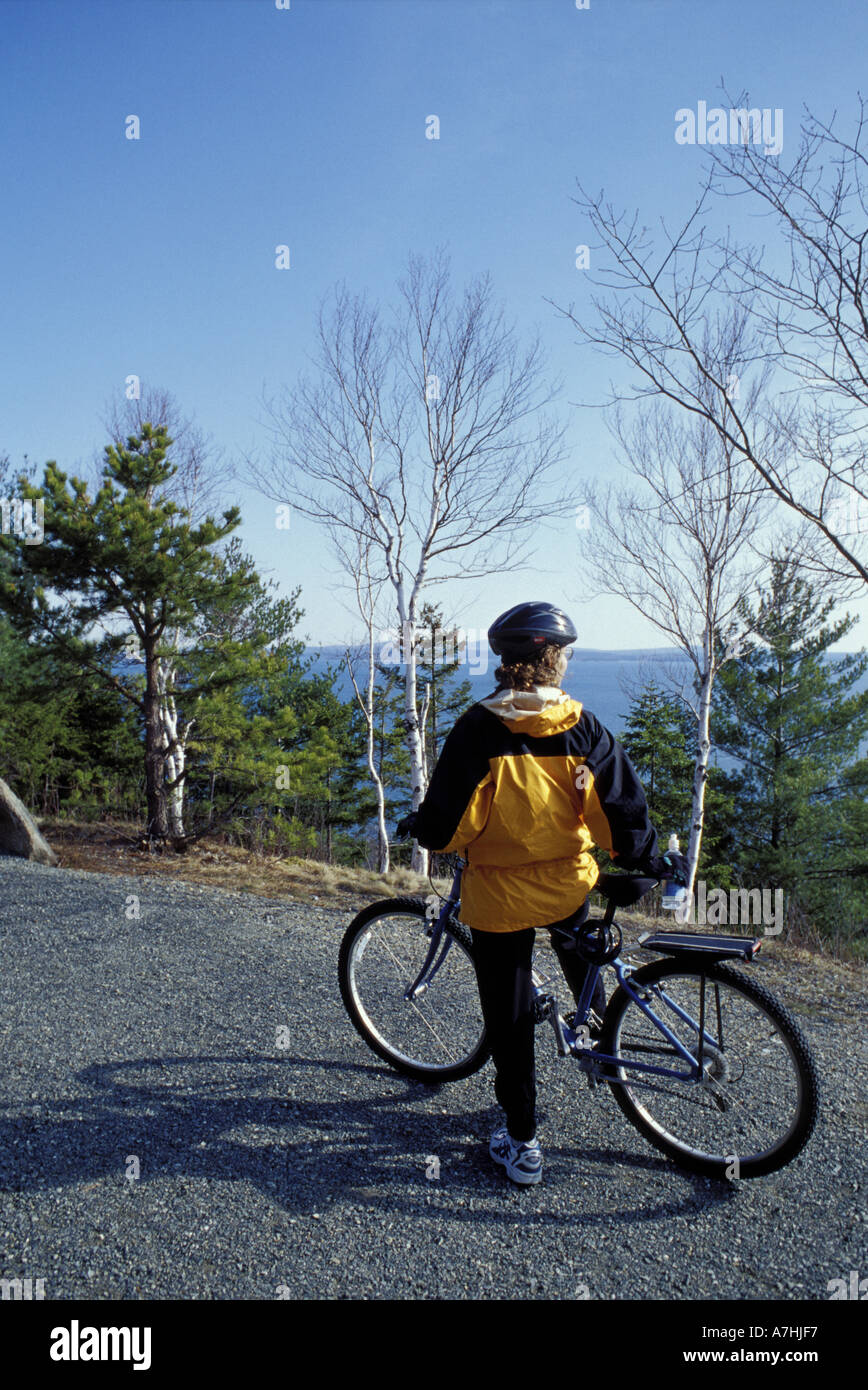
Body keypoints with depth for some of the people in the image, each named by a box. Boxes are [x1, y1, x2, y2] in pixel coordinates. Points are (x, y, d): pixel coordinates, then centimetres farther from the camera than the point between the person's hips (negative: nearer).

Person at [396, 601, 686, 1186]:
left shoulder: (479, 728, -16)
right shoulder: (583, 727, -8)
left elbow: (451, 820, -14)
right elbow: (621, 808, -3)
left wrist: (419, 828, 8)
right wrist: (652, 860, 14)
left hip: (498, 895, -3)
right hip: (569, 883, 3)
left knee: (509, 1018, 10)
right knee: (576, 946, 38)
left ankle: (522, 1143, 22)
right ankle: (600, 1029, 51)